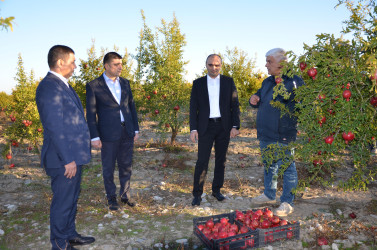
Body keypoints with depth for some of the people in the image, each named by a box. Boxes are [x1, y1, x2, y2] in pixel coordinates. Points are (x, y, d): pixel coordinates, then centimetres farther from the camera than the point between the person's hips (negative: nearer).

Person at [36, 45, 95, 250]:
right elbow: (54, 128, -23)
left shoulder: (62, 85, 14)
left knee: (71, 199, 22)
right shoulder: (49, 87, -19)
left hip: (73, 156, 10)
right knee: (62, 202, 5)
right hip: (64, 159, -10)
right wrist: (68, 160, -21)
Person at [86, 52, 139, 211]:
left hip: (127, 133, 4)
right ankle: (111, 198, 26)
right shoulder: (94, 86, -5)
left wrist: (136, 129, 9)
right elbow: (91, 113, -4)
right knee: (108, 168, 9)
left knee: (126, 166, 13)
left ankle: (125, 195, 30)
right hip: (108, 135, -4)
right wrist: (94, 137, -8)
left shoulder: (125, 83, 10)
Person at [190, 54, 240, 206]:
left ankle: (216, 190, 23)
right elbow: (193, 108, 3)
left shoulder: (228, 82, 6)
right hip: (206, 127, -1)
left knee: (221, 159, 9)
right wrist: (193, 129, -5)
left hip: (224, 126, 2)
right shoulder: (198, 83, 5)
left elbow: (235, 105, 4)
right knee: (202, 161, -3)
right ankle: (197, 194, 7)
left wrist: (235, 126, -4)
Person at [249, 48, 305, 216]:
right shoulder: (267, 82, 12)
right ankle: (269, 195, 37)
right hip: (265, 135, 8)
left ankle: (287, 202, 18)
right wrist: (254, 100, 4)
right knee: (269, 166, 20)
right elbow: (260, 99, 25)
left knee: (287, 168, 4)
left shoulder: (294, 81, -11)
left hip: (283, 136, -8)